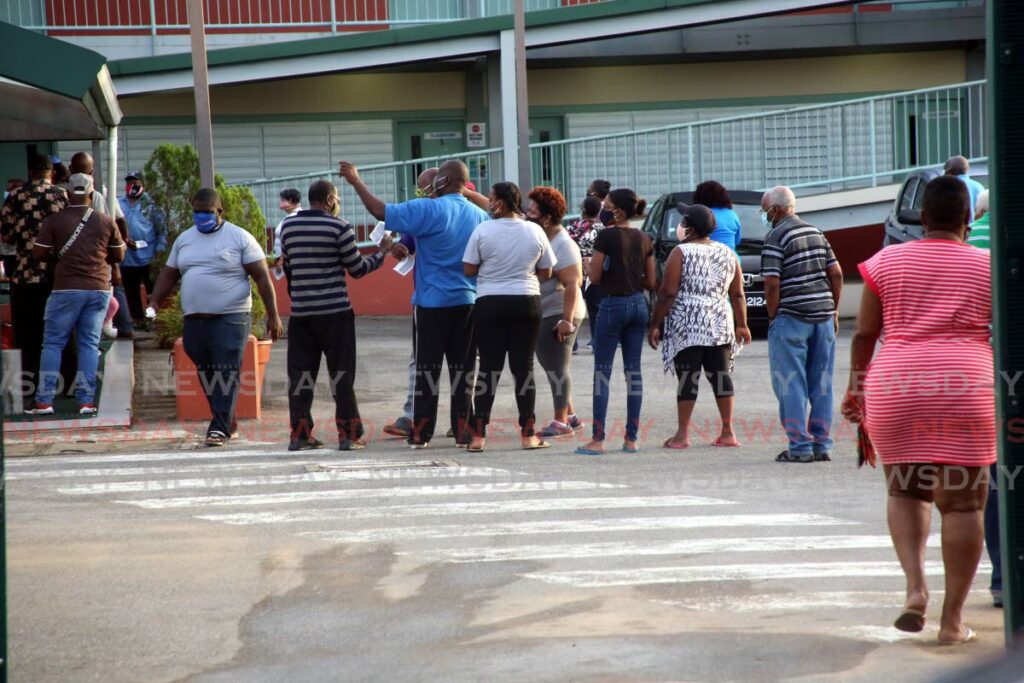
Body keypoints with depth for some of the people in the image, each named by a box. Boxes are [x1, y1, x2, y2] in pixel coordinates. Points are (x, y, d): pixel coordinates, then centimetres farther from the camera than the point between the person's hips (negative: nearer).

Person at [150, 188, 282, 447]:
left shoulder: (239, 238, -2)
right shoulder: (184, 239, 15)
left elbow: (262, 277, -4)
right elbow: (168, 275, 19)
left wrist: (273, 315, -9)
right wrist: (154, 305, 4)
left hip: (230, 318, -5)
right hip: (194, 319, 6)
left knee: (226, 373, -12)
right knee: (206, 374, 8)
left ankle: (220, 428, -13)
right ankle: (226, 421, 20)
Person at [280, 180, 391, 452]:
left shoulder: (287, 226, 7)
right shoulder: (339, 228, -7)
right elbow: (357, 269, -3)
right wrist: (382, 253, 13)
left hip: (300, 313, 4)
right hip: (334, 312, -4)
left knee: (300, 372, 6)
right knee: (342, 373, 1)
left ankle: (299, 434, 5)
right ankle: (348, 434, 0)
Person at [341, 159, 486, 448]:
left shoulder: (429, 210, -12)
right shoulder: (479, 215, 4)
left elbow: (381, 212, -16)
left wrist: (357, 182, -5)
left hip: (433, 302, -4)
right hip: (468, 302, 4)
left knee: (428, 366, 2)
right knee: (463, 367, 7)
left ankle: (421, 432, 3)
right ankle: (463, 431, 5)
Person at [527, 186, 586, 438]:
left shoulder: (563, 245, -16)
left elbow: (572, 285, -22)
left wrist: (567, 320, -27)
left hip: (558, 314, -10)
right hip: (542, 314, 10)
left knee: (556, 367, -7)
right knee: (553, 367, 14)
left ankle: (561, 422, -4)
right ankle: (570, 416, 22)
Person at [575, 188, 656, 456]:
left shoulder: (607, 236, -11)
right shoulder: (644, 240, 7)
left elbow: (595, 277, -10)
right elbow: (651, 282, 8)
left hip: (613, 303, -6)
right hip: (639, 304, 6)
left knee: (602, 372, -2)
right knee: (633, 371, 8)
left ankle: (598, 439, -5)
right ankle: (632, 438, 8)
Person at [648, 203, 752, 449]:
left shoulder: (681, 253, -7)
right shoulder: (727, 253, 9)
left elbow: (668, 293, -9)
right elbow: (738, 294, 10)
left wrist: (655, 325, -5)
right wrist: (742, 325, 16)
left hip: (686, 326, -5)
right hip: (720, 326, 5)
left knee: (687, 379, -3)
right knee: (721, 376, 7)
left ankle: (683, 434, -2)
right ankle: (728, 432, 7)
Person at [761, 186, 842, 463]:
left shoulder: (776, 237, -9)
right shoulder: (816, 233, 13)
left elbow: (772, 283, -14)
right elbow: (836, 274, 11)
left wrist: (772, 317, -4)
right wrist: (834, 310, 16)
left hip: (791, 317, -7)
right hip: (823, 315, 7)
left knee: (791, 384, -1)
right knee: (822, 383, 9)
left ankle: (800, 446, -2)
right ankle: (822, 445, 11)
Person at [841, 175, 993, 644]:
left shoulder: (887, 262, 6)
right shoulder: (988, 266, 4)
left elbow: (864, 333, 6)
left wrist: (856, 387, 16)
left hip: (895, 388, 1)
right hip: (966, 389, -1)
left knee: (905, 490, 17)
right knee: (963, 502, 3)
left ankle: (915, 585, -5)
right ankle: (953, 619, 2)